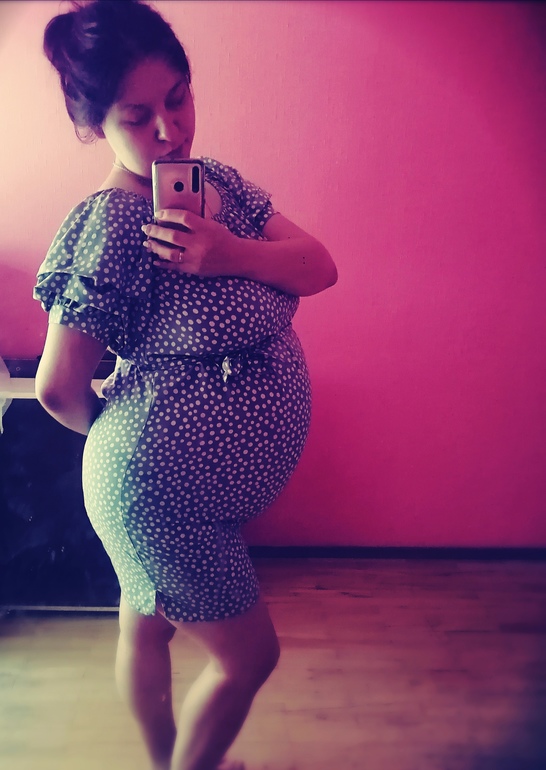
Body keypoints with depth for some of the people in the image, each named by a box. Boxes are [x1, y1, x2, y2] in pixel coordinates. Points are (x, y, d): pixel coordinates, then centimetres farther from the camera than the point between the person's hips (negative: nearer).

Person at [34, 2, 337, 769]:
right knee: (249, 653, 11)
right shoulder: (110, 227, -23)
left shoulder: (216, 181, 1)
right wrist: (127, 436, -1)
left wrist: (231, 252, -24)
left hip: (204, 481, 7)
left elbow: (320, 267, -7)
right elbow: (60, 390, -19)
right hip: (163, 487, -7)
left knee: (146, 625, 26)